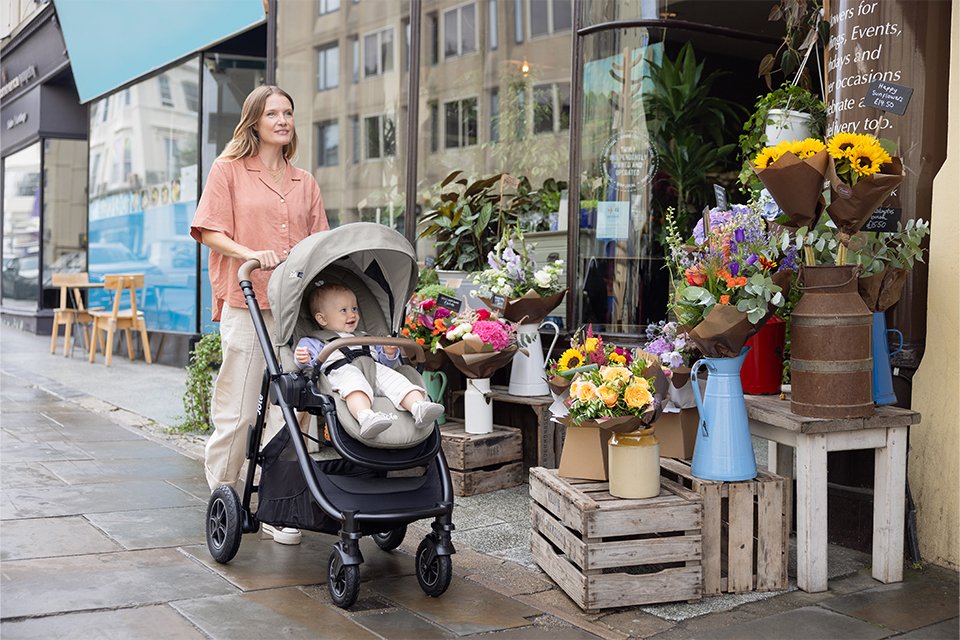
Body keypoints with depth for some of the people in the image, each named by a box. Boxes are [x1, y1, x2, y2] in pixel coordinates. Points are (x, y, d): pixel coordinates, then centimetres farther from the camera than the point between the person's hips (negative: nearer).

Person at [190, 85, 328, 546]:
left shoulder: (304, 183, 19)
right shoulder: (228, 170, 7)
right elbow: (209, 232, -1)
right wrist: (250, 253, -18)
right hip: (245, 304, -3)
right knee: (237, 409, -1)